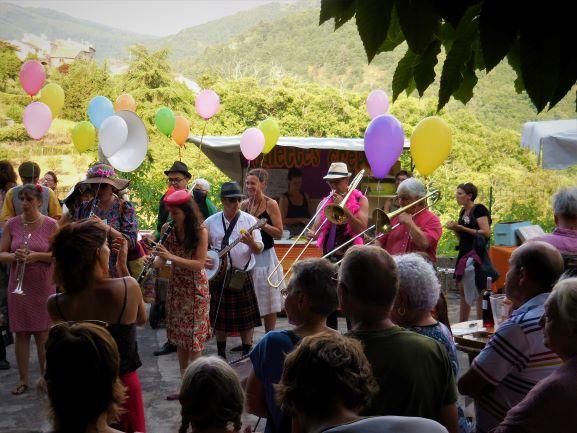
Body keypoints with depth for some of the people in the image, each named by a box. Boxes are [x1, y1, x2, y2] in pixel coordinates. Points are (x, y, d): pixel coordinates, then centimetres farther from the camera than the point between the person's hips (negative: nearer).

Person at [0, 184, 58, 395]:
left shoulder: (50, 225, -5)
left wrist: (37, 255, -18)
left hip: (43, 287, -2)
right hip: (18, 286, 2)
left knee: (43, 334, 5)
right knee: (21, 333, 7)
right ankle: (23, 380, 19)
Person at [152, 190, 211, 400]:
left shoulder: (200, 232, -12)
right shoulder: (172, 232, 3)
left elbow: (199, 264, -19)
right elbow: (160, 261, 0)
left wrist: (172, 257, -27)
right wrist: (154, 259, -23)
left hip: (195, 290, -5)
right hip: (176, 288, 5)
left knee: (193, 339, -2)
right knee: (180, 339, 10)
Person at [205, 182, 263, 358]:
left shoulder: (249, 220, -2)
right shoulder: (211, 222, 1)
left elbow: (259, 249, -3)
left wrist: (250, 242, -23)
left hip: (243, 275, -1)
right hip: (218, 275, 1)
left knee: (246, 317, 2)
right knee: (220, 317, 10)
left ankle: (247, 354, 15)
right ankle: (221, 354, 26)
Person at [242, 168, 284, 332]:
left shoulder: (271, 204, -7)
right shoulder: (244, 205, 6)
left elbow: (279, 233, -11)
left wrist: (262, 224, -23)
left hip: (265, 256, -4)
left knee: (268, 300, 4)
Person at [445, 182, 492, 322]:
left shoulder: (479, 209, -10)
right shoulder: (463, 212, 15)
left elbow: (486, 233, -19)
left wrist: (461, 228, -17)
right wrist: (455, 228, 2)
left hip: (477, 254, -9)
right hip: (464, 253, 9)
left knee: (479, 291, -6)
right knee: (462, 290, 10)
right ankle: (461, 325, 17)